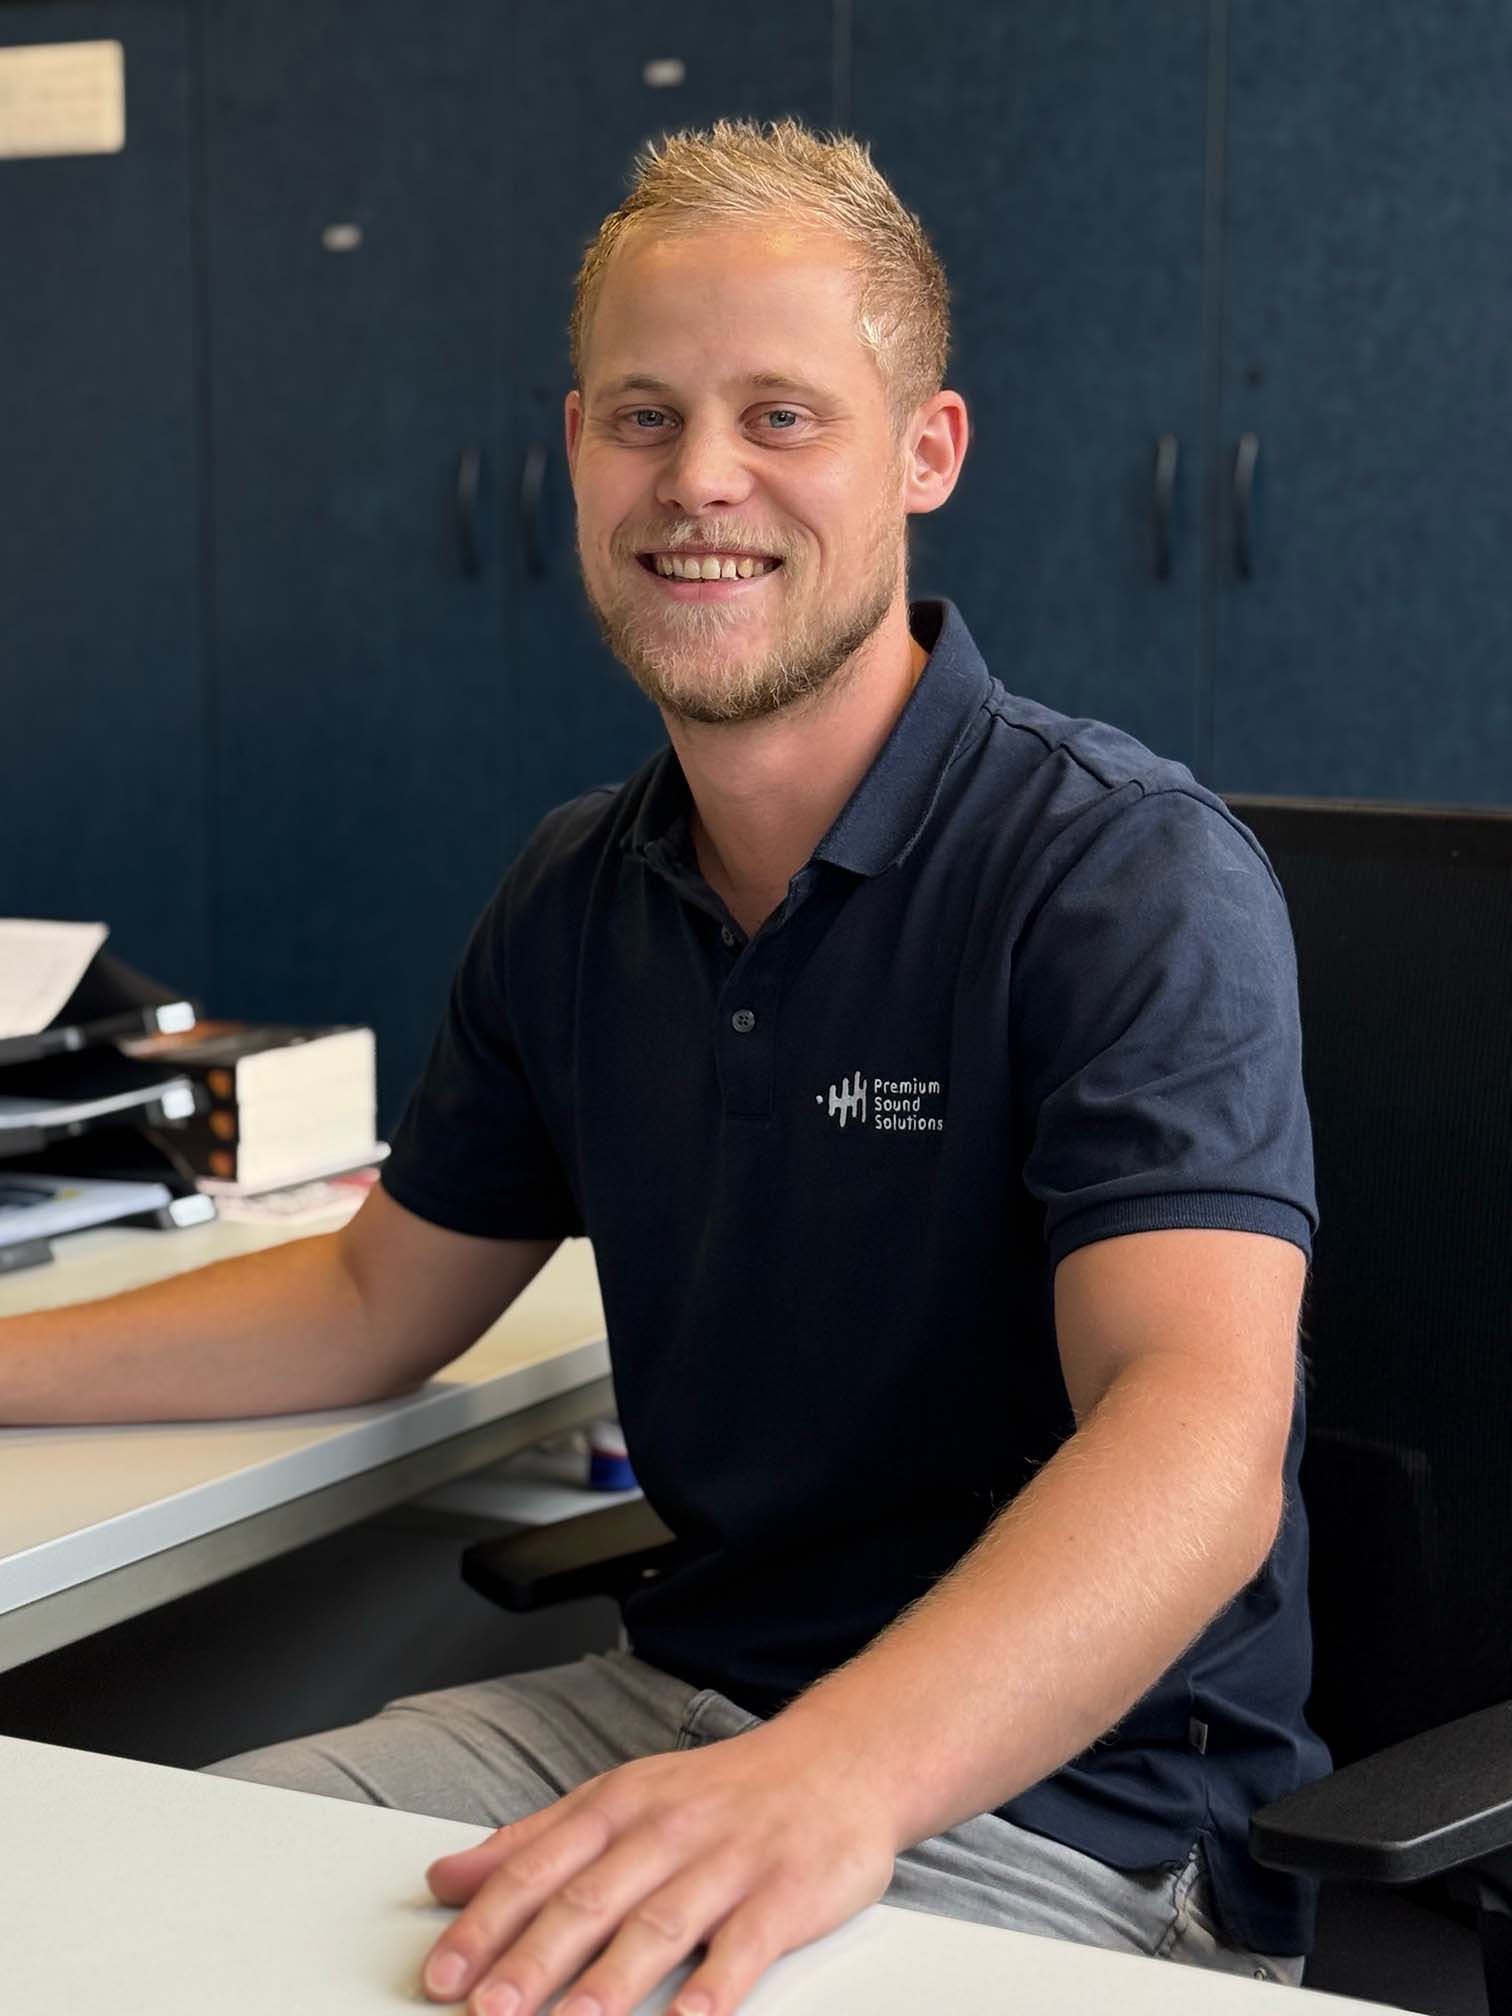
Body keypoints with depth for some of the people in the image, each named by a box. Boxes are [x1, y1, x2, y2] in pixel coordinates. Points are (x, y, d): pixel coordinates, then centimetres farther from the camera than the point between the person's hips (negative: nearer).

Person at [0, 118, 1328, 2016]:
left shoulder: (1134, 877, -16)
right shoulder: (574, 894, 7)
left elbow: (1199, 1433, -30)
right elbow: (377, 1302, 20)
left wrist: (834, 1778, -47)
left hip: (1061, 1811, -6)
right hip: (673, 1708, 7)